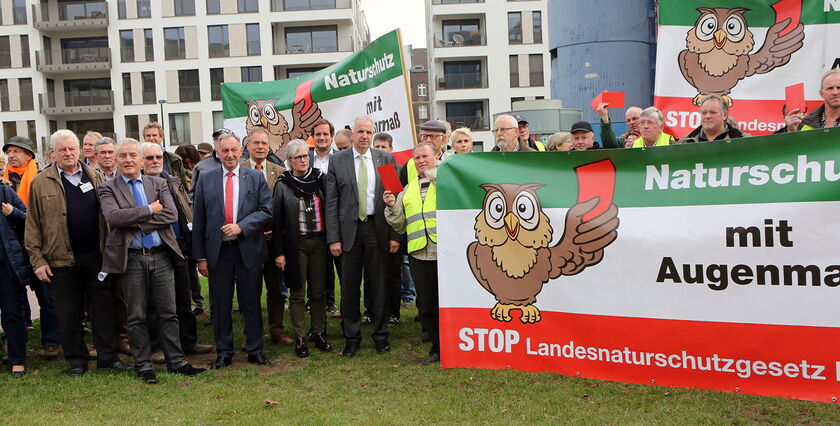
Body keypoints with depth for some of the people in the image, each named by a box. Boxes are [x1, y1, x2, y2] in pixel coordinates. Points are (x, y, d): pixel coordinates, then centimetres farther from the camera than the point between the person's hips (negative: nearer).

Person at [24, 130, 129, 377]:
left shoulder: (95, 178, 8)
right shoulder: (40, 183, 2)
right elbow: (33, 224, 1)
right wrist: (38, 259, -4)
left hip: (96, 254, 2)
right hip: (62, 259, -1)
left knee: (103, 308, 7)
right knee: (68, 313, 7)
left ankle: (108, 356, 17)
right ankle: (76, 361, 20)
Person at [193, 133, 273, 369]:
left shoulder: (256, 178, 5)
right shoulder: (205, 179, 5)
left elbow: (267, 210, -1)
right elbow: (198, 220, 4)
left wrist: (241, 226, -15)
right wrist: (200, 256, 1)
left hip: (249, 250, 0)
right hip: (218, 251, 1)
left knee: (251, 303, 6)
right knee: (220, 305, 8)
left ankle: (255, 350, 19)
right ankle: (223, 353, 21)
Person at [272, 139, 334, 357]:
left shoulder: (320, 179, 5)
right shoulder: (283, 185, -1)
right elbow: (277, 220, -3)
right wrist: (278, 252, -7)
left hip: (319, 242, 2)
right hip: (295, 244, -2)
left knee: (319, 291, 8)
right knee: (297, 293, 4)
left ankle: (319, 333, 19)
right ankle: (300, 338, 12)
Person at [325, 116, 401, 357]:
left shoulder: (386, 159, 4)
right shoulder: (337, 161, 3)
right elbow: (331, 202, 1)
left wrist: (394, 235, -4)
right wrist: (333, 238, -6)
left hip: (377, 229, 0)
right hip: (349, 230, 0)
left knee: (379, 285, 7)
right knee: (349, 287, 6)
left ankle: (381, 336, 21)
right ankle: (351, 337, 20)